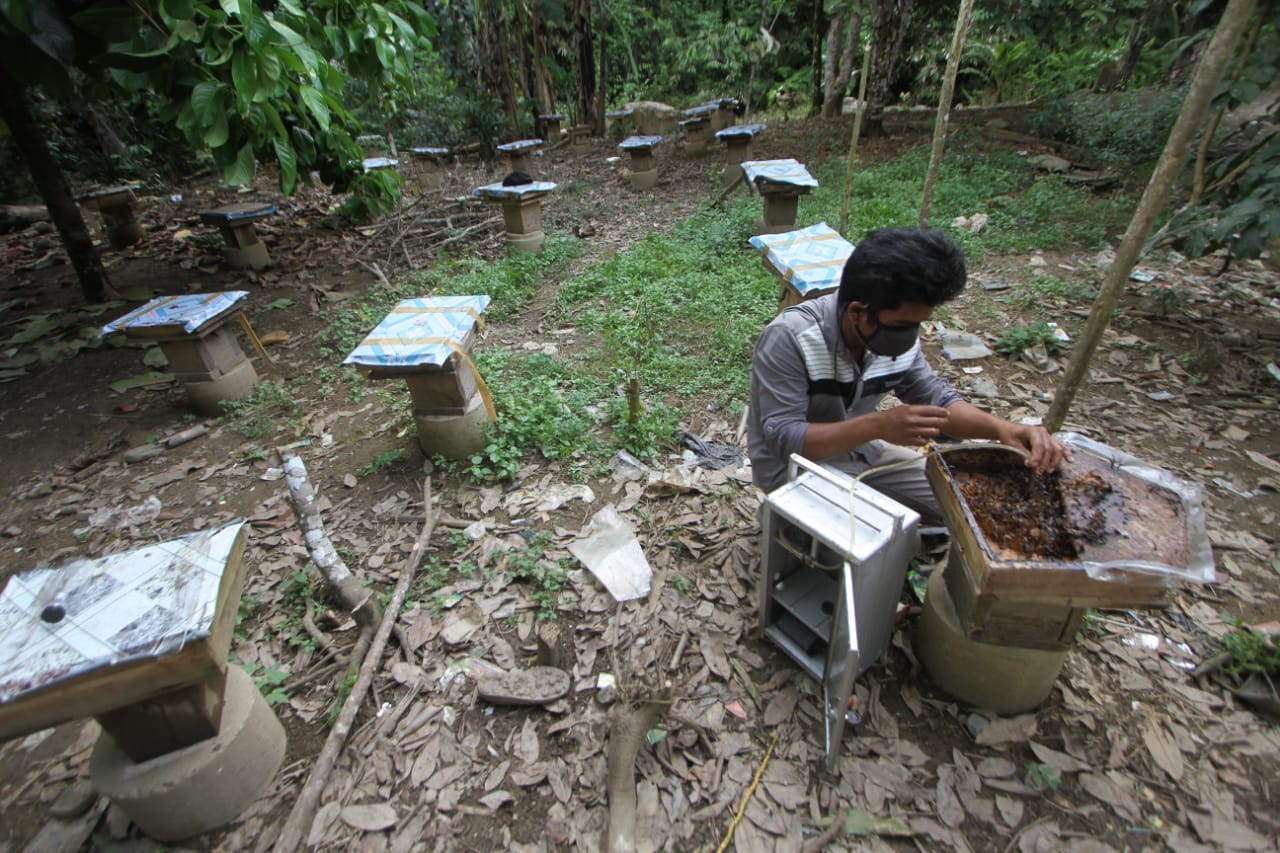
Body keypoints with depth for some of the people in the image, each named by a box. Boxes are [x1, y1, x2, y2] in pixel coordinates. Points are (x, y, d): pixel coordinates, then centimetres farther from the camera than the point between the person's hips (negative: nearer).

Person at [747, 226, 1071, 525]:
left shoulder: (897, 332, -9)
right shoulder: (789, 339, -29)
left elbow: (936, 398, 2)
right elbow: (783, 438, -30)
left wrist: (1002, 428, -17)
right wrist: (878, 425, -39)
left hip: (858, 452, 7)